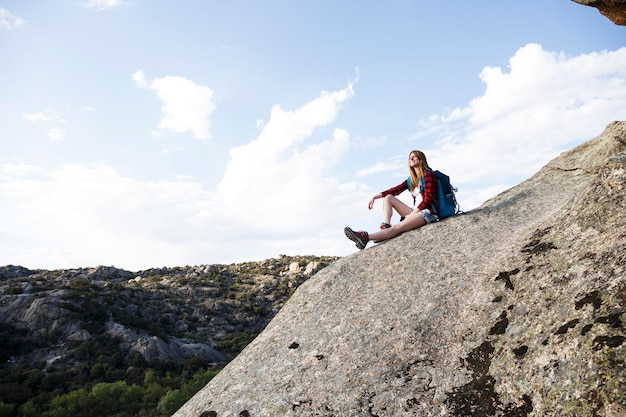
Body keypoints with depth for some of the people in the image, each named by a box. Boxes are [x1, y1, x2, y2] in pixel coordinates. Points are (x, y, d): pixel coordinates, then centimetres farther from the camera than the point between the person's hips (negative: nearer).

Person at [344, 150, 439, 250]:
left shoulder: (427, 174, -3)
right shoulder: (411, 179, 20)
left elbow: (428, 198, -12)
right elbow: (395, 190, 16)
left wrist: (413, 213, -17)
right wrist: (375, 197, 7)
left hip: (428, 212, -8)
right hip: (416, 211, 9)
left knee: (397, 227, -29)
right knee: (388, 197, 8)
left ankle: (365, 237, -48)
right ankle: (385, 227, -15)